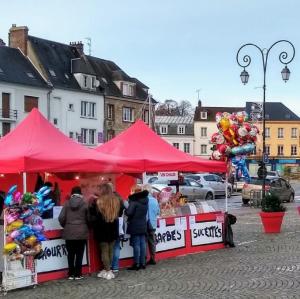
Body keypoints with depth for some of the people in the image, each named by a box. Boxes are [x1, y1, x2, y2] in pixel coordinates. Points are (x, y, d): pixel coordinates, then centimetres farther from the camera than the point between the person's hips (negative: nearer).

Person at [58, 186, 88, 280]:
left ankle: (71, 274, 11)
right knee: (79, 254, 5)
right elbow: (88, 218, -4)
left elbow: (61, 218, -4)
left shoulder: (67, 203, -1)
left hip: (69, 233, 1)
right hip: (81, 233, -1)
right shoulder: (85, 204, -5)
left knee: (70, 254, 9)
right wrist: (86, 227, 15)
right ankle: (78, 274, 6)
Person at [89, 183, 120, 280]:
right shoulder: (116, 201, 3)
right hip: (113, 229, 4)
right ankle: (108, 269, 13)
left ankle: (107, 271, 0)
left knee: (104, 250, 1)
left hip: (102, 229, -4)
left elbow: (92, 215, -6)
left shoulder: (97, 201, -12)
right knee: (110, 250, 11)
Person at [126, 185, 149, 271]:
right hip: (143, 226, 7)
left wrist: (125, 211, -2)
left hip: (135, 226, -7)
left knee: (136, 245, -4)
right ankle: (143, 263, 15)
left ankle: (137, 264, -1)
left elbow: (129, 212, -22)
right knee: (142, 244, 10)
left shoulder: (134, 201, -16)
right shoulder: (145, 201, 7)